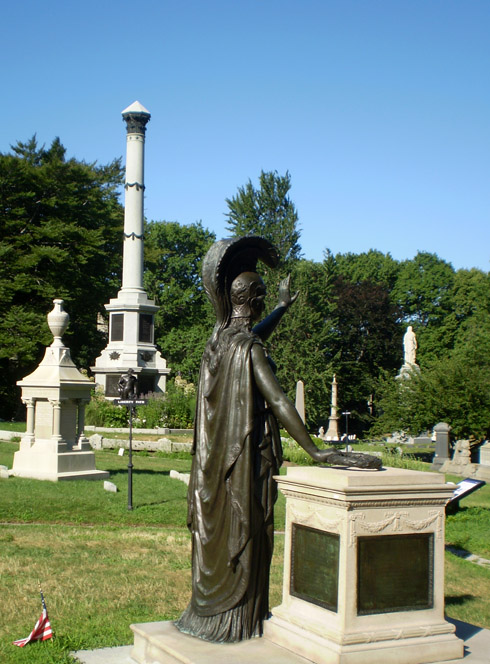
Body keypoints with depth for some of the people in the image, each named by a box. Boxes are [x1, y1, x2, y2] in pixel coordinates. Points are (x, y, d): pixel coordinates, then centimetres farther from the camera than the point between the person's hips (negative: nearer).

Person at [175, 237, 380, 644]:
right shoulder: (248, 346, -19)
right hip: (247, 453, -8)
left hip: (216, 453, 8)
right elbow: (277, 400, -26)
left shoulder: (219, 338, 6)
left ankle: (209, 611, 27)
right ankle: (237, 622, 12)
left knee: (218, 533, 16)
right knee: (244, 534, 2)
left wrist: (282, 309, 43)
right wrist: (315, 451, -27)